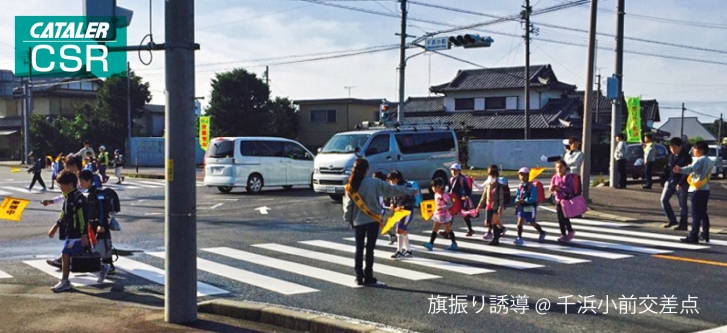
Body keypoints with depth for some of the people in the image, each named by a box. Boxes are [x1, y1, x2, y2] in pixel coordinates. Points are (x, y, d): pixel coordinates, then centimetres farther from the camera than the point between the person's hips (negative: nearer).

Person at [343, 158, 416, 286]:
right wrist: (410, 191, 12)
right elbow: (392, 189, 1)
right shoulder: (374, 183, -8)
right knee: (370, 249, 5)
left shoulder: (351, 186, -3)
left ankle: (359, 277, 12)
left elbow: (348, 205, -2)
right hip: (373, 221, -2)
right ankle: (368, 278, 8)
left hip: (358, 221, 2)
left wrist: (349, 220, 11)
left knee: (359, 249, 10)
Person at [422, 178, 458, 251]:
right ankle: (431, 244, -1)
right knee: (434, 230, 2)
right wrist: (435, 211, 13)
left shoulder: (444, 195, -20)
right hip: (438, 215, 8)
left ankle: (454, 243, 21)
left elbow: (450, 204, -23)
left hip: (445, 215, -8)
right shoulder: (436, 194, 5)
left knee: (448, 230, 6)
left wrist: (441, 208, -33)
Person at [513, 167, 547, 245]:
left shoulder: (531, 186, -15)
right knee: (519, 221, -8)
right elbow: (517, 195, 10)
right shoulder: (520, 186, 2)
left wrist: (523, 201, -27)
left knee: (532, 223, 11)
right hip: (522, 207, 5)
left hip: (530, 207, -5)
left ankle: (542, 233, 36)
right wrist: (517, 200, -14)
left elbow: (533, 198, -20)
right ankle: (519, 238, -2)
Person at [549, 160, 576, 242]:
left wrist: (561, 188, -25)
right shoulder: (555, 177, 5)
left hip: (567, 199, -5)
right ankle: (563, 234, 20)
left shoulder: (569, 177, -9)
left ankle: (570, 231, 10)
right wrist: (552, 188, -14)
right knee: (560, 218, 8)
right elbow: (551, 189, 9)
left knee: (564, 217, -12)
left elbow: (571, 188, -16)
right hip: (558, 199, 5)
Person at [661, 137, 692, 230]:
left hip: (682, 183, -7)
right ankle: (671, 220, 15)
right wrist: (666, 180, 11)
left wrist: (680, 183, -21)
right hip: (670, 181, 7)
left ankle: (683, 224, 9)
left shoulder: (686, 157, -12)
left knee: (682, 204, 1)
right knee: (664, 200, 1)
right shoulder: (671, 156, 8)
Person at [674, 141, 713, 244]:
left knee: (696, 214, -9)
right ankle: (705, 234, 20)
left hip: (697, 190, -9)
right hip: (705, 189, 9)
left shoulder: (699, 160, -14)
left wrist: (680, 170, -49)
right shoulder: (708, 161, 16)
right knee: (703, 213, 15)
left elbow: (691, 169, -33)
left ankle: (693, 236, -9)